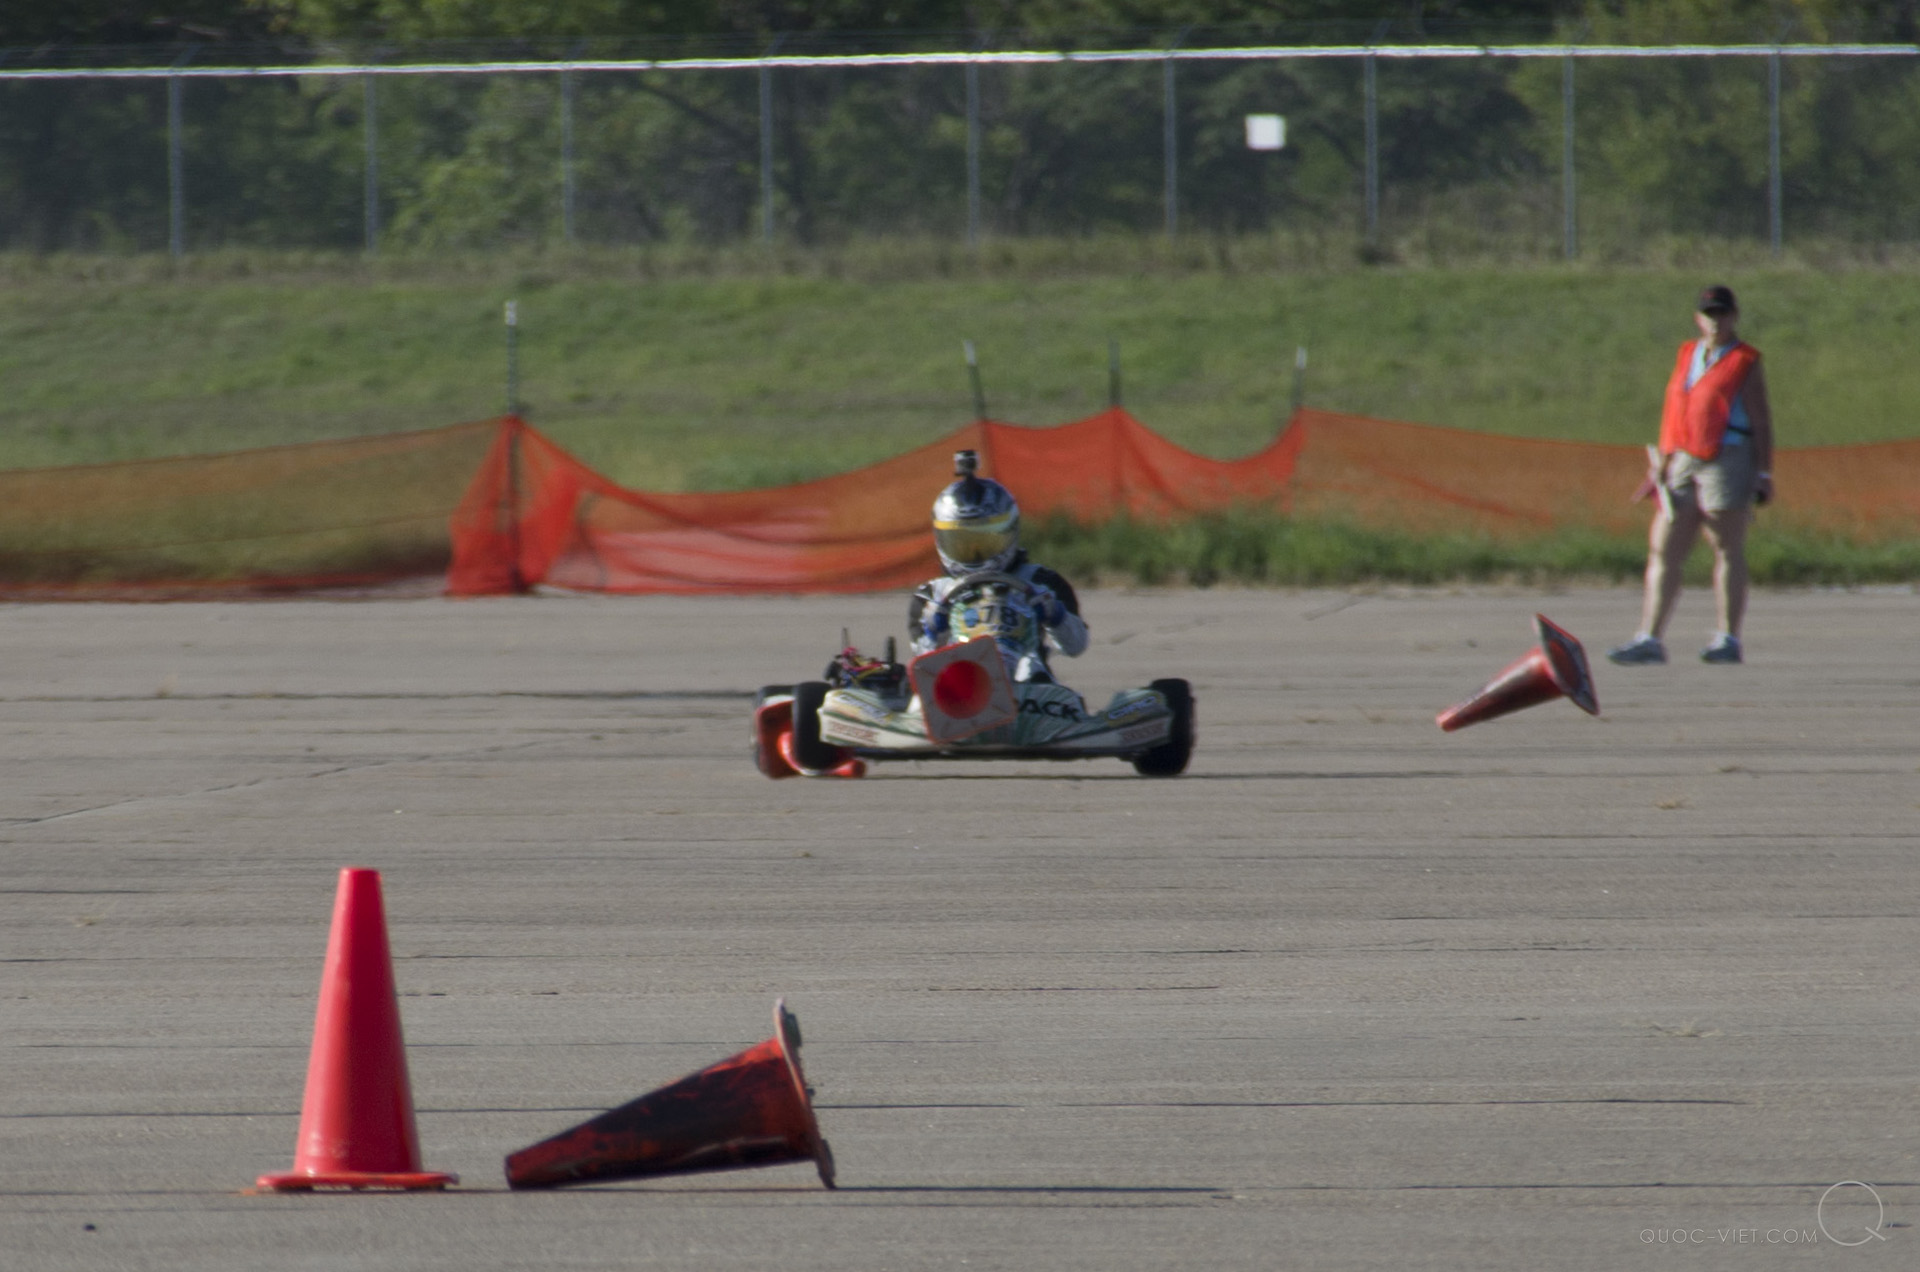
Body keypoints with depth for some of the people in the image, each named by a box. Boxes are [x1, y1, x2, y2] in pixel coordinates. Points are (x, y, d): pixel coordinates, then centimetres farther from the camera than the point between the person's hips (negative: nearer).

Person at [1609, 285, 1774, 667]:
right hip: (1683, 463, 6)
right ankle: (1650, 639, 1)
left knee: (1727, 552, -2)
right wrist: (1662, 462, 16)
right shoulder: (1687, 356, 16)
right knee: (1663, 551, 1)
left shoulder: (1745, 363, -2)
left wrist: (1764, 474, -8)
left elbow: (1761, 422, -4)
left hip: (1727, 460, -6)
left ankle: (1729, 640, 4)